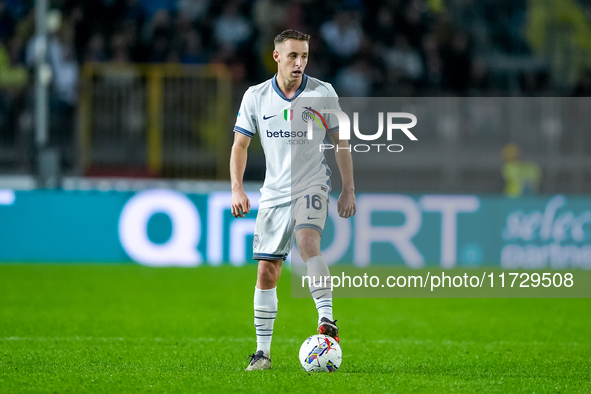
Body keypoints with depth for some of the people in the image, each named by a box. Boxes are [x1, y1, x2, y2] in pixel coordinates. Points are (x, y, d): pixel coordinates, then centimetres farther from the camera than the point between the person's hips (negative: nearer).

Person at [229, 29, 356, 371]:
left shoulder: (323, 93, -4)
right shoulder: (256, 97, -1)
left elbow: (341, 144, 4)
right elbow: (240, 144, 6)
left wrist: (349, 190, 0)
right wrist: (237, 189, -6)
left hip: (312, 186, -3)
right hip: (274, 192, 3)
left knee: (308, 242, -32)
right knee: (266, 273, 3)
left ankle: (327, 319, -39)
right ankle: (263, 351, 13)